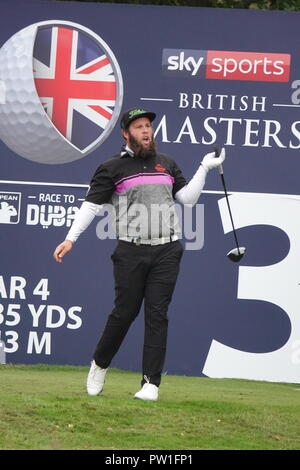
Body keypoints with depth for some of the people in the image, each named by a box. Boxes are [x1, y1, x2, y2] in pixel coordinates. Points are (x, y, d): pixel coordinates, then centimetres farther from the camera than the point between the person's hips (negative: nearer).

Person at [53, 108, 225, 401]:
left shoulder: (167, 164, 17)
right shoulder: (113, 168, 4)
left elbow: (187, 198, 16)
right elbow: (91, 204, 1)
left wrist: (204, 168, 6)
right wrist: (70, 239, -8)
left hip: (167, 251, 3)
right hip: (130, 252, -2)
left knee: (157, 314, -3)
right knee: (124, 311, -2)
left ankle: (151, 383, -4)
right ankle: (99, 366, 22)